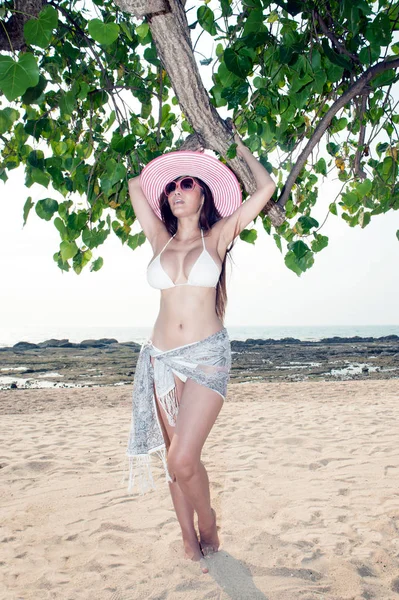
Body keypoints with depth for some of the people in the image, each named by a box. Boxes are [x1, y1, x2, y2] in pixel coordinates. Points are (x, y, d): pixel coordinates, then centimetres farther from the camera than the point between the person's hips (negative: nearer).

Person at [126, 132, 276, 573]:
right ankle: (190, 543, 22)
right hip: (162, 358, 4)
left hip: (207, 355, -4)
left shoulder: (216, 238, 5)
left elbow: (266, 189, 4)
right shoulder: (160, 240, 12)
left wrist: (239, 147, 17)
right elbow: (135, 184, 20)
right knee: (174, 457, 6)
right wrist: (175, 157, 27)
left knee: (182, 460, -12)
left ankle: (208, 525, 17)